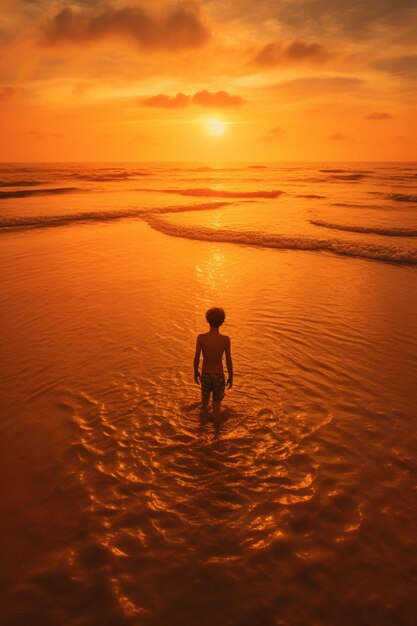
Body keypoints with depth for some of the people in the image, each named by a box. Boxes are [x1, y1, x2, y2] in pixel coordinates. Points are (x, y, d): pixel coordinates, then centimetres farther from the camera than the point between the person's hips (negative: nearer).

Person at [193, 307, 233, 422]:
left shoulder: (201, 337, -21)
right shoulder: (226, 339, -23)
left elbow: (196, 359, -12)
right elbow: (229, 361, -15)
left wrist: (195, 372, 9)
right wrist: (231, 377, 3)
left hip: (205, 374, 2)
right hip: (218, 376, -2)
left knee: (205, 397, 30)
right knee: (216, 403, 18)